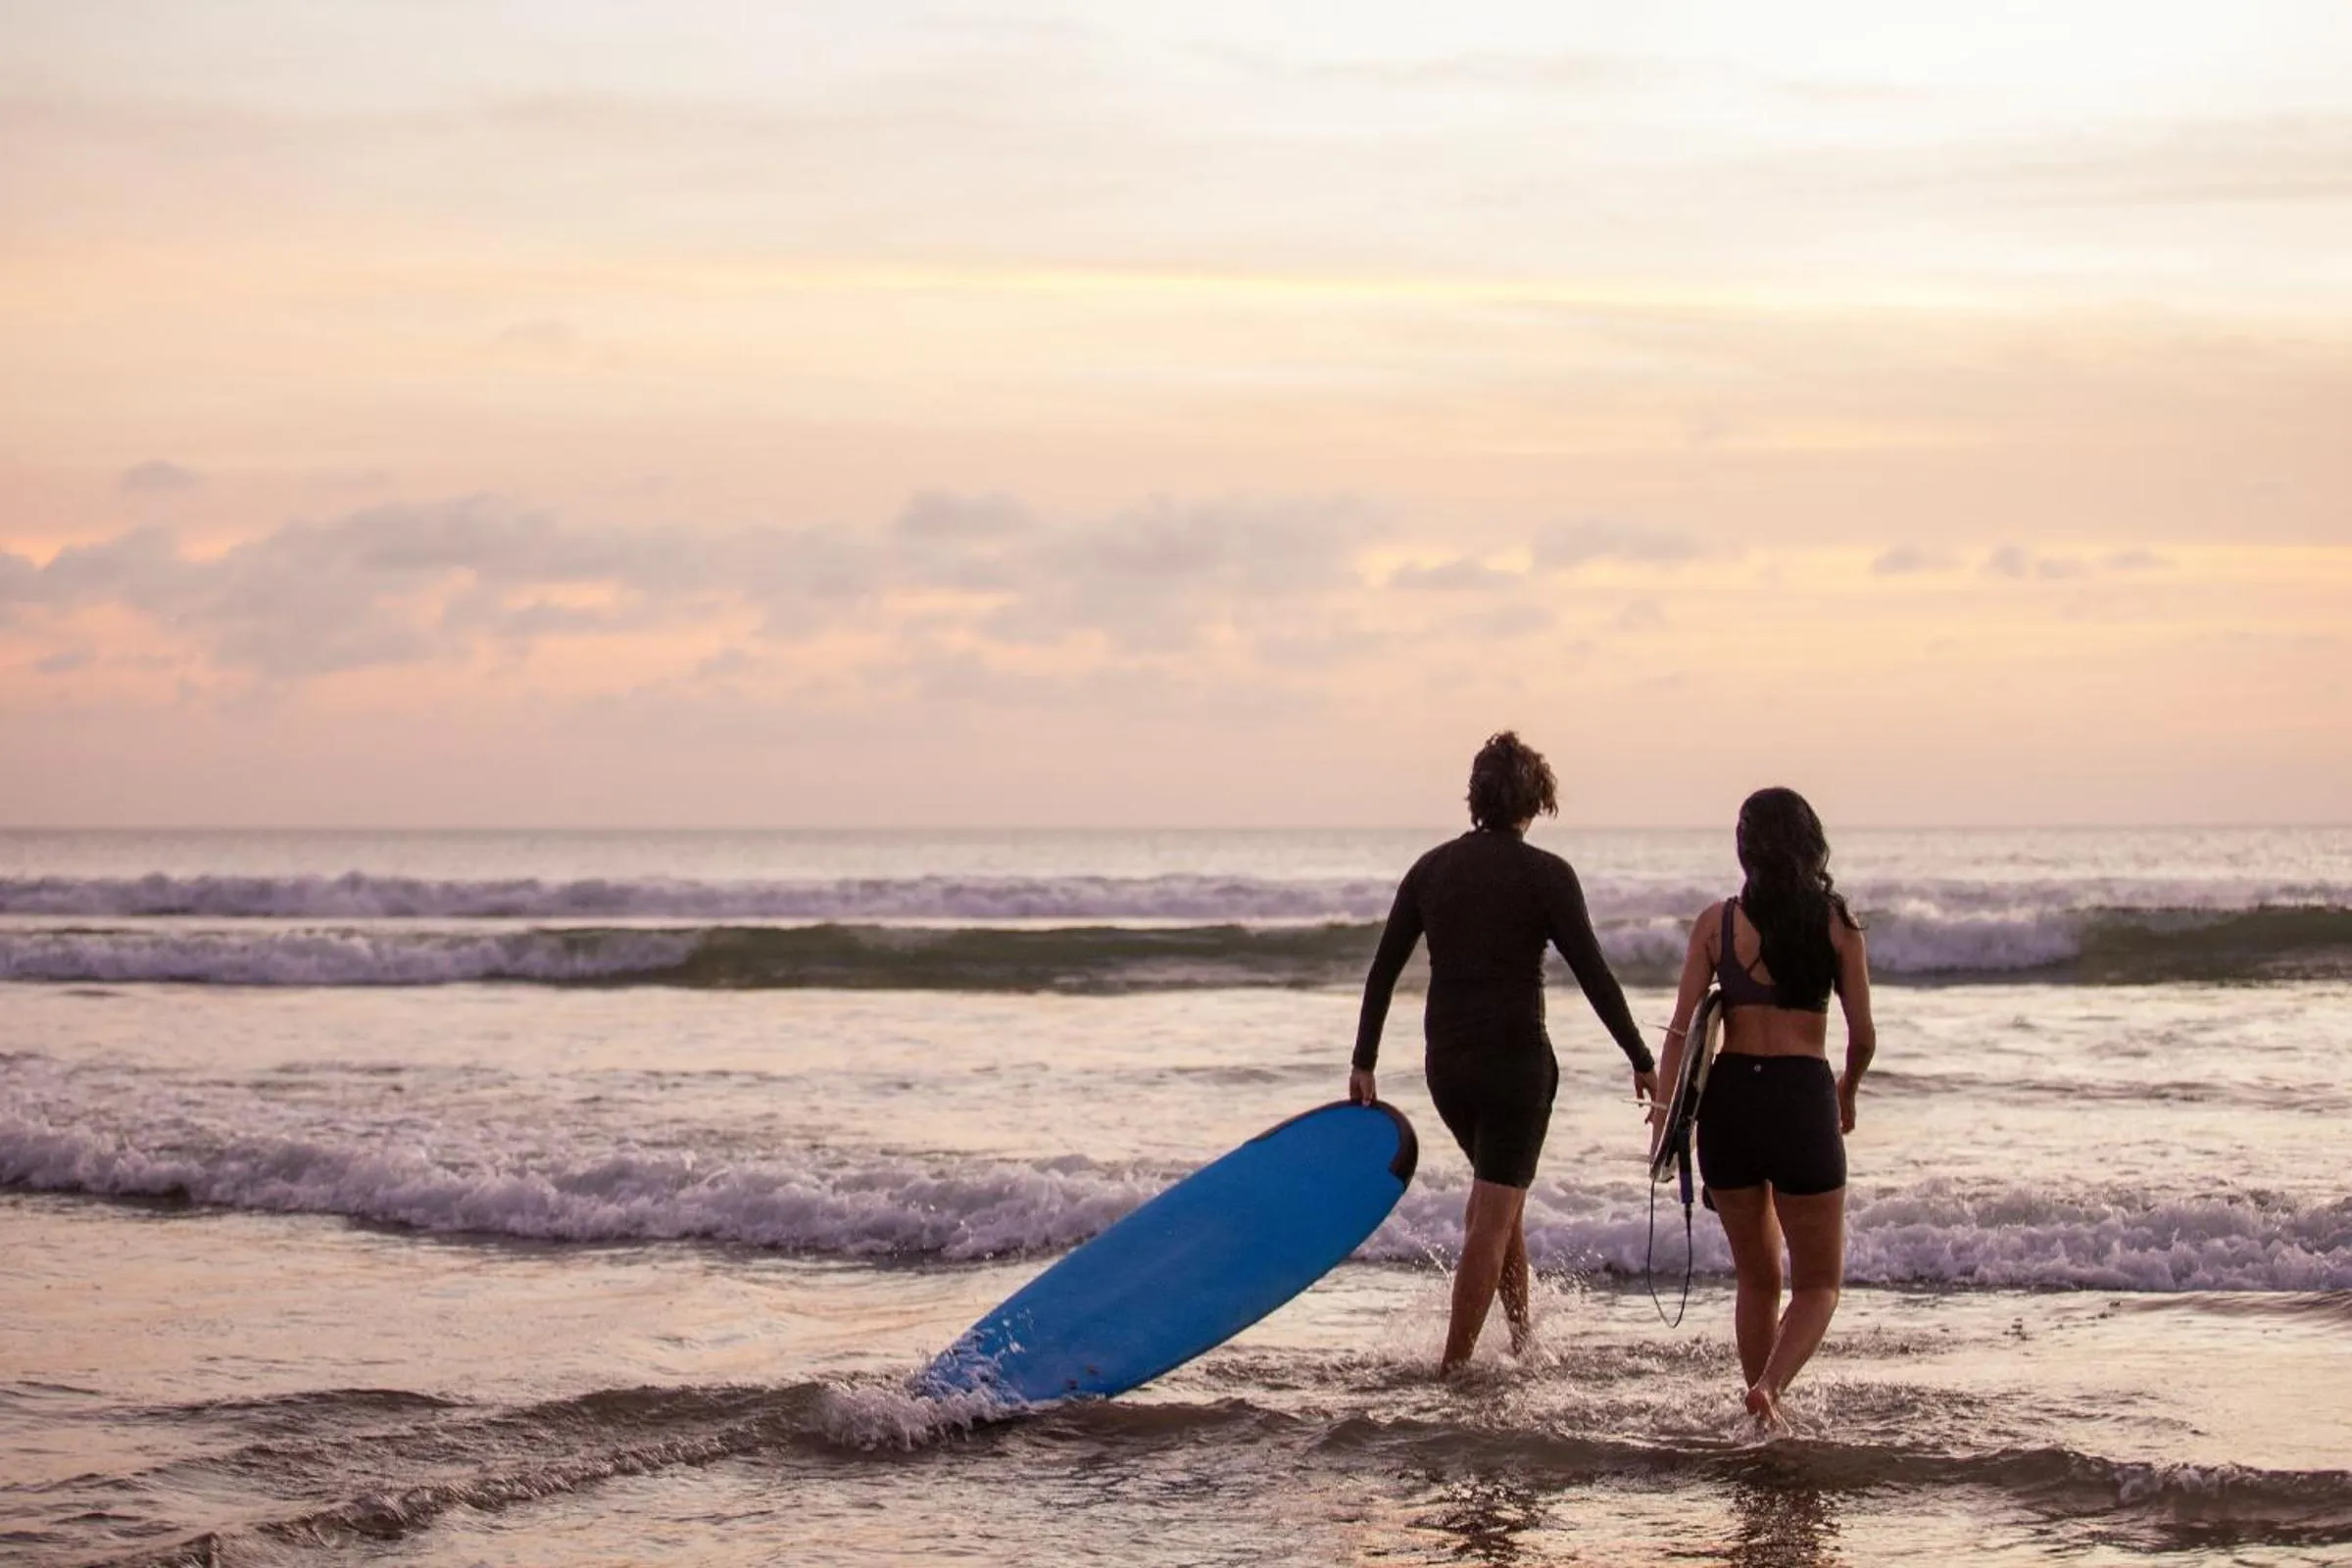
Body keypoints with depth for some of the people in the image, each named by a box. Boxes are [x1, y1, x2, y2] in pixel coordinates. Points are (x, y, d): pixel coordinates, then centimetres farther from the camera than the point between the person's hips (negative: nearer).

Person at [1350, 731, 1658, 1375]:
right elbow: (1594, 976, -10)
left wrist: (1363, 1063, 12)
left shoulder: (1431, 868, 5)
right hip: (1515, 1058, -5)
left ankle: (1522, 1335, 31)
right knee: (1492, 1218, -2)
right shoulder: (1545, 874, -9)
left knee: (1498, 1194, 25)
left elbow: (1382, 972, 6)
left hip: (1446, 1062, 5)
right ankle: (1454, 1365, -5)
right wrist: (1642, 1060, -1)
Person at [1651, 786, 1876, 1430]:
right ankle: (1771, 1386, -16)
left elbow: (1683, 1028, -5)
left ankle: (1762, 1420, 22)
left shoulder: (1717, 921, 0)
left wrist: (1665, 1110, 0)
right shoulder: (1837, 924, -1)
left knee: (1757, 1278, 19)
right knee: (1819, 1282, 10)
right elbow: (1863, 1036, 3)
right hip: (1803, 1095, -2)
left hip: (1729, 1098, 2)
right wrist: (1847, 1092, 21)